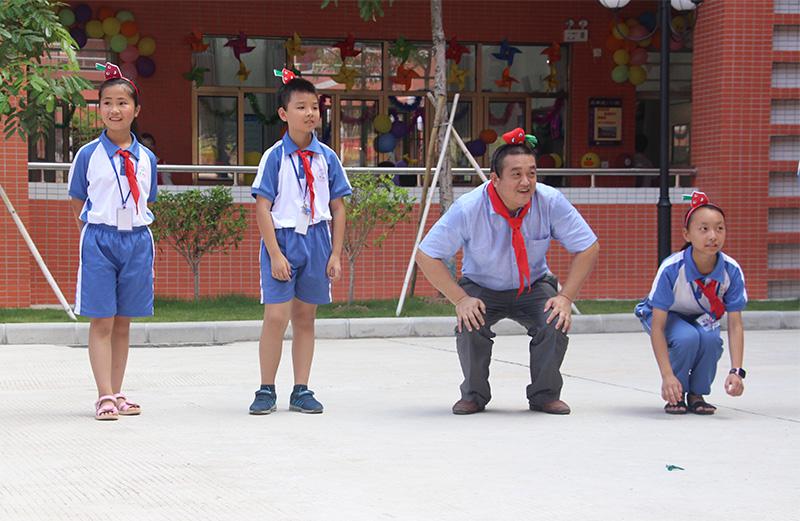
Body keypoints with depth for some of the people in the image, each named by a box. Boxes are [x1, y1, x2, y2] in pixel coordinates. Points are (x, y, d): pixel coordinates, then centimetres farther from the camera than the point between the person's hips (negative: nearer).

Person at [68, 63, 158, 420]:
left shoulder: (146, 159, 7)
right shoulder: (88, 155, -1)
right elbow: (78, 207, 4)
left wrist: (139, 239, 8)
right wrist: (94, 236, -1)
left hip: (137, 240, 3)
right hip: (99, 240, -3)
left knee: (123, 323, 8)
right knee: (101, 323, -4)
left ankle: (116, 394, 14)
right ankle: (105, 396, -3)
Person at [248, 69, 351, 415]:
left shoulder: (327, 158, 5)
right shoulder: (275, 157, -4)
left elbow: (338, 208, 10)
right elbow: (262, 208, -6)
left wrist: (335, 254, 4)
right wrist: (275, 254, -12)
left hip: (317, 240, 3)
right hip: (282, 239, -3)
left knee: (305, 318, 9)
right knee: (276, 316, -9)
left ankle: (301, 391, 15)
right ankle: (266, 390, 3)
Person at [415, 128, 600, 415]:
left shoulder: (550, 202, -21)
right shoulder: (468, 209, -25)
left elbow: (588, 248, -11)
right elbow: (426, 255, -17)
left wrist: (566, 297, -21)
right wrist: (460, 299, -26)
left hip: (533, 287, 1)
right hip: (482, 288, -1)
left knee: (556, 322, -27)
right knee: (470, 326, -30)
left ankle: (545, 395, -2)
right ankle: (474, 396, -2)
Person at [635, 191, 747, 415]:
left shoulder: (731, 270, -25)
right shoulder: (671, 269, -33)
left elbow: (735, 325, -22)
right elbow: (657, 326, -31)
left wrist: (736, 371, -36)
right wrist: (667, 376, -41)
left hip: (703, 317, 3)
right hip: (666, 315, -3)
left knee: (710, 338, -32)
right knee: (687, 338, -36)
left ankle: (697, 395, -4)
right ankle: (676, 396, -7)